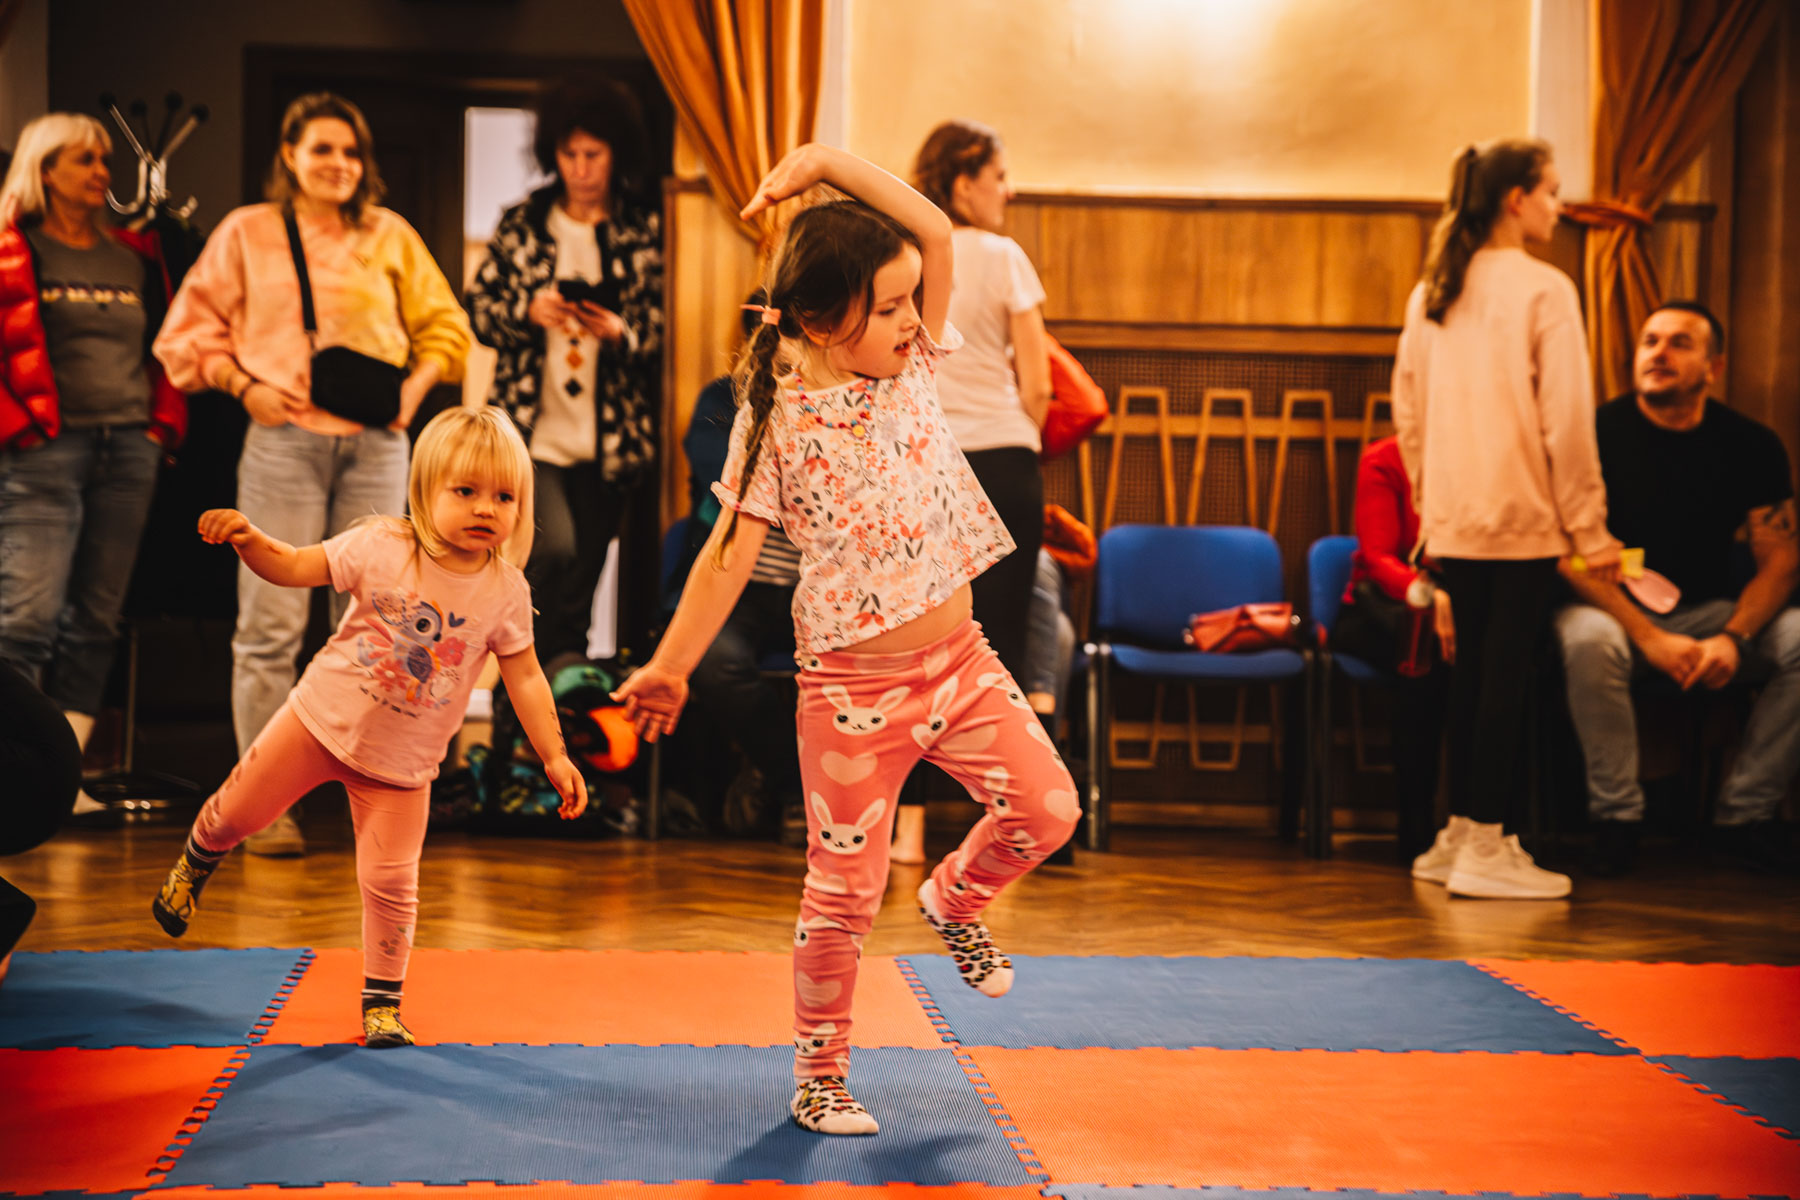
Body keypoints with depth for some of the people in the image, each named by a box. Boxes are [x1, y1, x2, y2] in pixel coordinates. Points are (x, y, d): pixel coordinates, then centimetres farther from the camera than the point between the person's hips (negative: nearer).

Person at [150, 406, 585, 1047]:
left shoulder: (506, 590, -11)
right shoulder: (381, 546, -14)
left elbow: (525, 677, -4)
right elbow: (294, 567, -8)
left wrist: (554, 756, -8)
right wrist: (246, 538, -26)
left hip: (402, 760, 0)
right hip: (323, 720, 0)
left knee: (390, 884, -5)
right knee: (238, 811, 11)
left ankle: (382, 1003, 14)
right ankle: (193, 867, 47)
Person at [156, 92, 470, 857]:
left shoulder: (390, 236, 14)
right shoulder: (247, 232, 10)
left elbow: (444, 327, 18)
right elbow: (190, 329, 10)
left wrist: (417, 385, 1)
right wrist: (244, 385, -4)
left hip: (375, 444, 2)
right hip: (285, 439, -2)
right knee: (272, 625, -6)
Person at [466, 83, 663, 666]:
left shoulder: (644, 233, 5)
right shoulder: (523, 224, 6)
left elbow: (663, 328, 6)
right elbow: (480, 305, 9)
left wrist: (621, 332, -15)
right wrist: (528, 311, -11)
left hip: (607, 441, 1)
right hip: (533, 432, -1)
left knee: (584, 571, 6)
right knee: (553, 551, -20)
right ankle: (557, 665, -1)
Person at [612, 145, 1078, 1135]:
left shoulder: (911, 369, 2)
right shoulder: (777, 420, -11)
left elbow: (934, 232, -6)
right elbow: (731, 552, -10)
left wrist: (830, 161, -12)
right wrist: (670, 666, -13)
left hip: (957, 658, 5)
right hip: (853, 689, -5)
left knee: (1046, 807, -5)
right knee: (846, 889, 2)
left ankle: (954, 901, 27)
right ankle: (819, 1079, 19)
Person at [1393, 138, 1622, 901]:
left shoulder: (1430, 294, 11)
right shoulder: (1542, 291, -9)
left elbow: (1408, 414, 14)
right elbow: (1566, 419, -11)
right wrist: (1589, 528, -6)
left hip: (1453, 522, 6)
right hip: (1522, 520, -6)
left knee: (1471, 670, 14)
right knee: (1508, 673, -2)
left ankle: (1460, 834, 19)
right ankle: (1485, 847, 0)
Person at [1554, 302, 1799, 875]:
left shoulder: (1751, 445, -1)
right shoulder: (1599, 433, -9)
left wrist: (1733, 638, -21)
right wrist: (1649, 637, -25)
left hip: (1711, 610, 3)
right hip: (1617, 608, -3)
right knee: (1587, 639, -37)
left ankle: (1745, 815, -12)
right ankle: (1615, 816, -21)